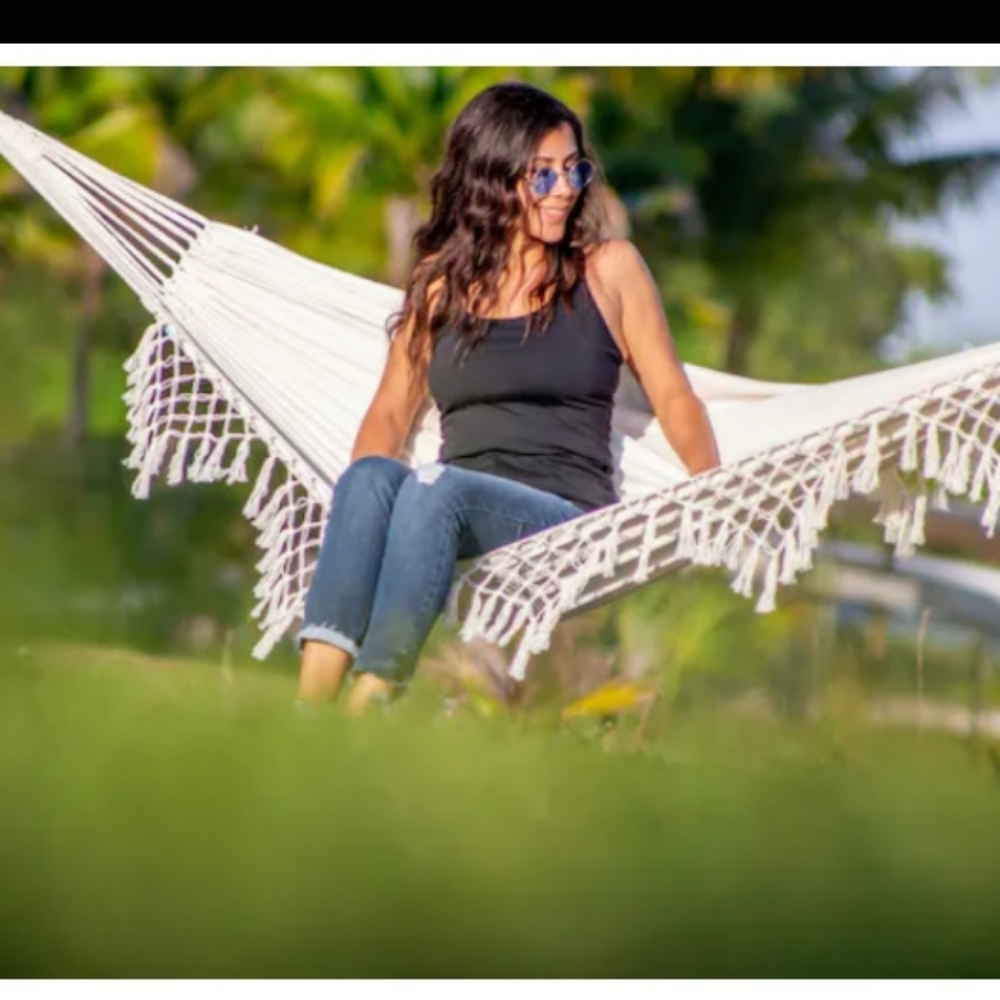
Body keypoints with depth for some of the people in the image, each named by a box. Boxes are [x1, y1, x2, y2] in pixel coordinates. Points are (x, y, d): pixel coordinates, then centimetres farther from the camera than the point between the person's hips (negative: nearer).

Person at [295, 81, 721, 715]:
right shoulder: (440, 281, 19)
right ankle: (309, 706, -47)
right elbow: (391, 410, 16)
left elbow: (672, 398, 11)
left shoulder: (607, 270, 12)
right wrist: (370, 491, -5)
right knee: (372, 476, -32)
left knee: (437, 487, -34)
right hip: (451, 520, 3)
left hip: (567, 523, -2)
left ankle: (366, 712, -46)